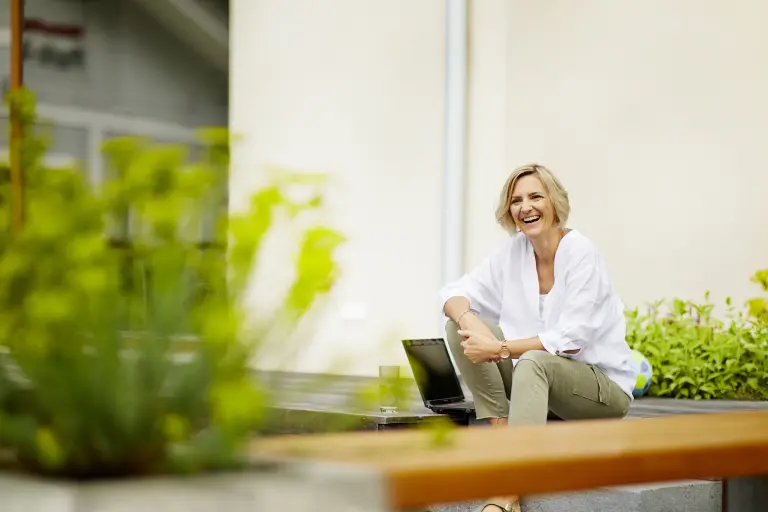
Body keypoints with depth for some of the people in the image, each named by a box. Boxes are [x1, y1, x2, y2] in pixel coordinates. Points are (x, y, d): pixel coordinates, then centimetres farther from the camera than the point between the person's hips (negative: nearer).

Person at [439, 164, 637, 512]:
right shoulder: (513, 250, 1)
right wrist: (470, 322, -25)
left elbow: (570, 340, -23)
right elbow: (454, 293, -2)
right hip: (541, 380, 6)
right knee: (459, 325, -9)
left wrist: (498, 348, -26)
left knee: (533, 362, -38)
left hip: (602, 386, -6)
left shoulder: (580, 253, -16)